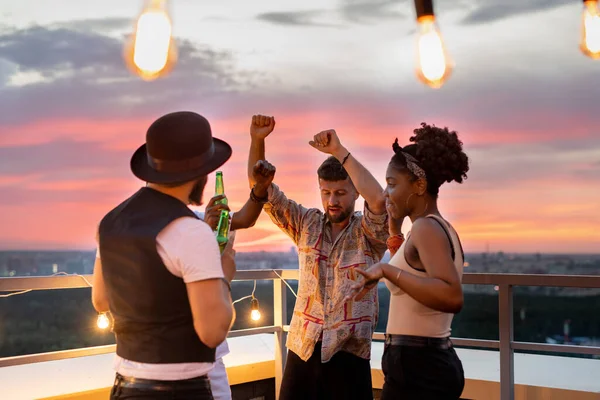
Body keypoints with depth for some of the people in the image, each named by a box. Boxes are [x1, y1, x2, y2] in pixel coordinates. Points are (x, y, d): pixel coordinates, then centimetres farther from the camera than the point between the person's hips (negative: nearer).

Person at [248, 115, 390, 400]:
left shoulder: (368, 232, -2)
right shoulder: (306, 225, 6)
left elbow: (378, 199, -24)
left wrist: (339, 151, -22)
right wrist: (257, 140, -12)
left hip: (348, 352, -3)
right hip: (302, 348, 3)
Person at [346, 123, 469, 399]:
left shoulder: (426, 227, -17)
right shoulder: (441, 228, 12)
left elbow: (452, 297, -32)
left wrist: (387, 270, -28)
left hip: (415, 368, -10)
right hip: (434, 363, 10)